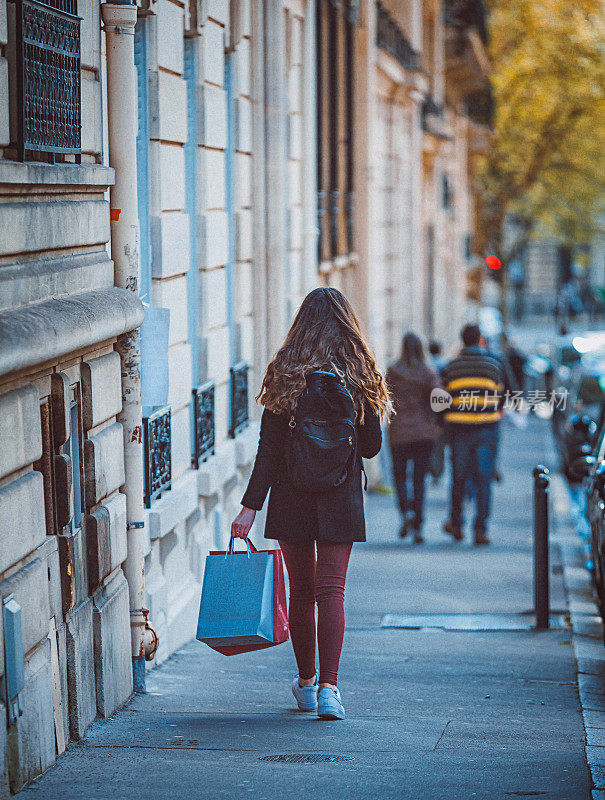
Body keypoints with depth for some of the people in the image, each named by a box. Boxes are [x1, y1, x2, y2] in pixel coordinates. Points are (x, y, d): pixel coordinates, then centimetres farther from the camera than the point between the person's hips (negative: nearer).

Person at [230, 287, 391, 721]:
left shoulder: (285, 374, -4)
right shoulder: (359, 374, -3)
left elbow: (268, 449, -8)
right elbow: (372, 446, 1)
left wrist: (251, 506, -8)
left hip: (291, 498, 1)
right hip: (341, 498, -1)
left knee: (301, 591, 12)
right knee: (331, 590, -2)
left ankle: (306, 683, 25)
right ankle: (328, 688, -13)